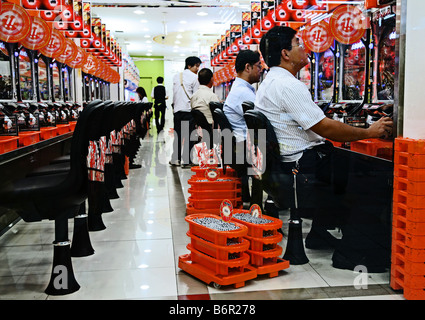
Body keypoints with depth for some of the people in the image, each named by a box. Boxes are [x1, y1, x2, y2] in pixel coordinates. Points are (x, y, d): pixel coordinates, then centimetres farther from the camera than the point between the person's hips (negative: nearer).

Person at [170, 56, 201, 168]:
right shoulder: (194, 78, -4)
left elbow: (174, 94, 16)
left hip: (177, 109, 6)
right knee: (189, 136, -2)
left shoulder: (176, 77, 14)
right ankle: (186, 160, -2)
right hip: (189, 109, -6)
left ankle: (175, 159, 14)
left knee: (177, 134, 11)